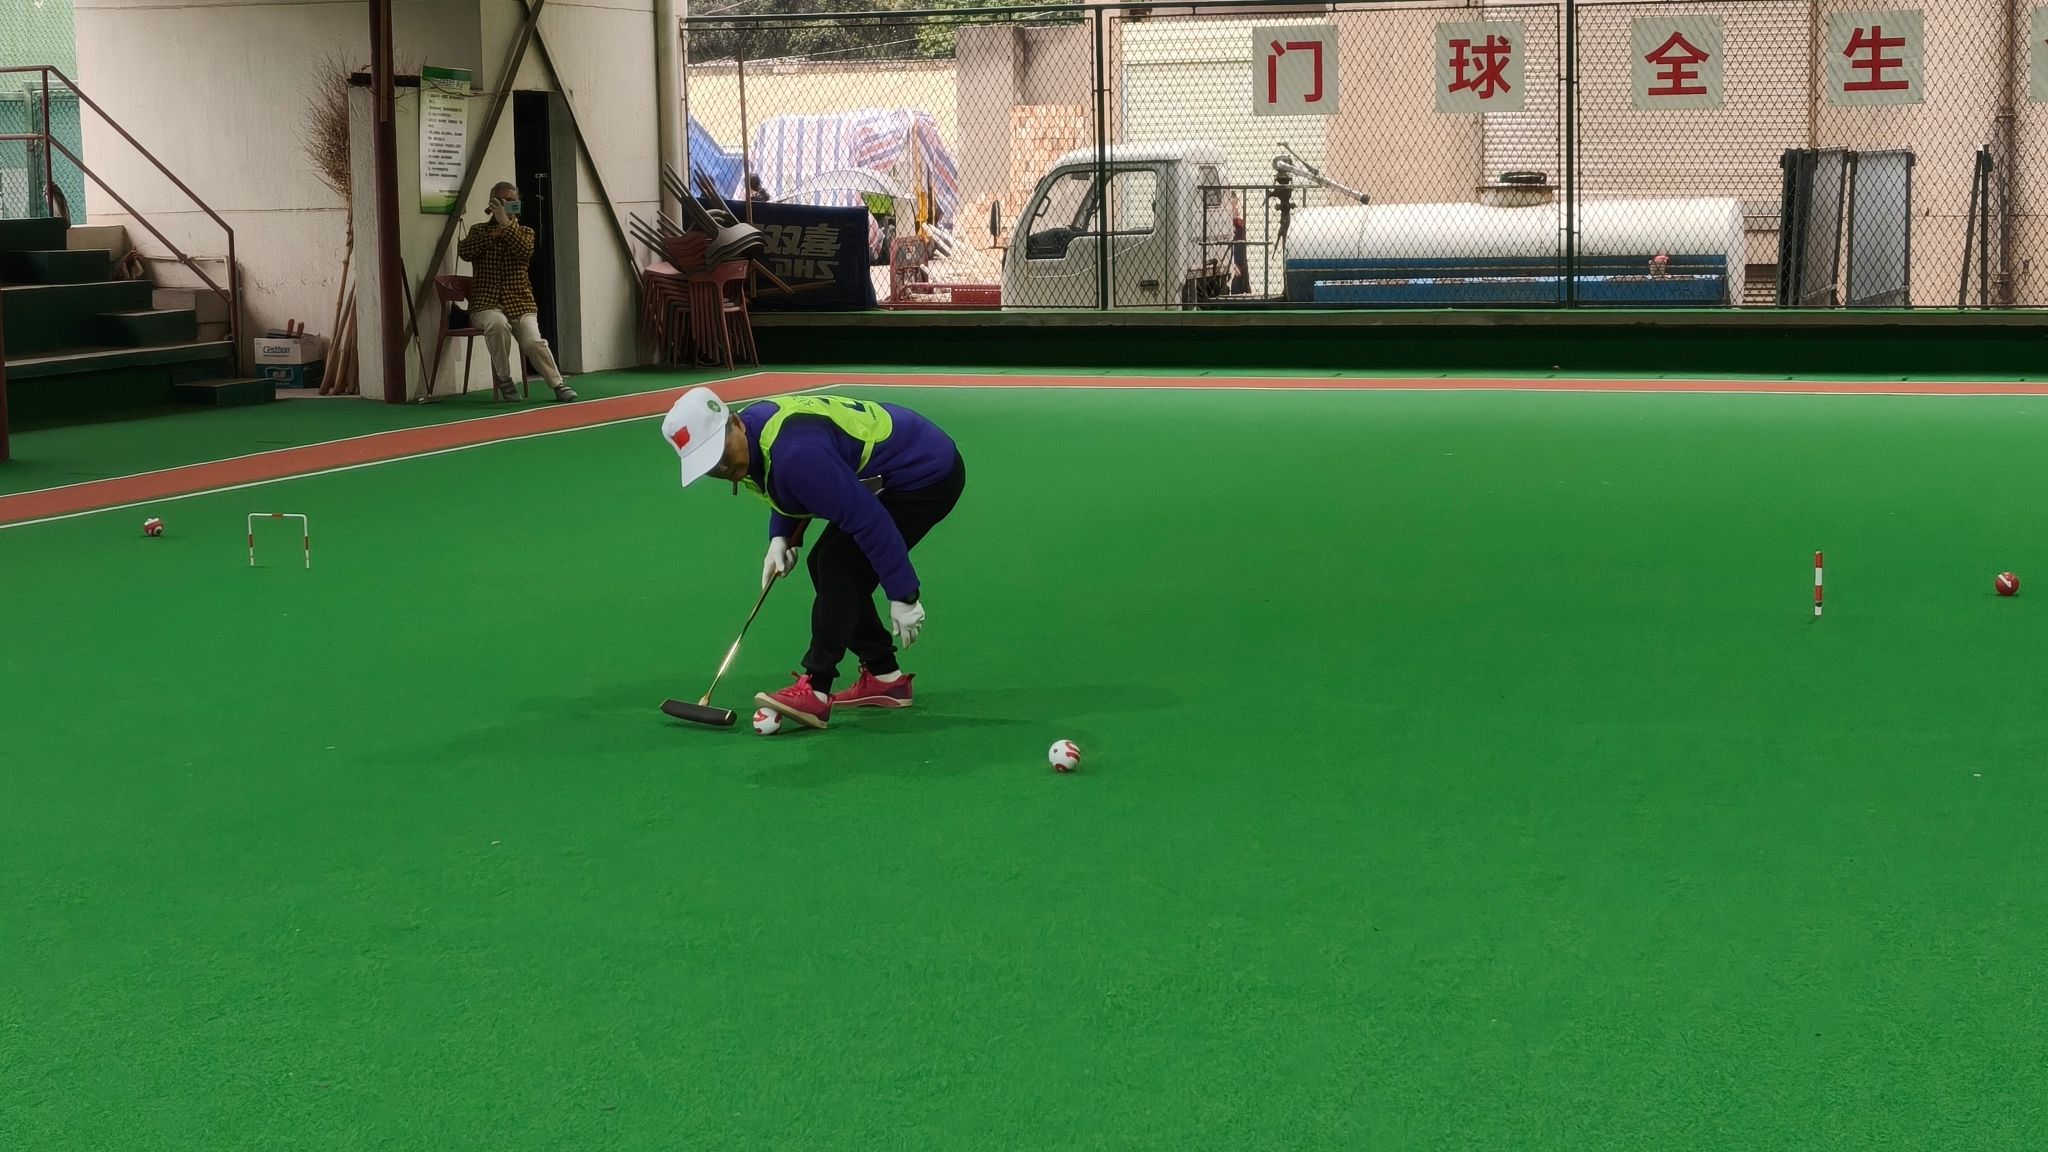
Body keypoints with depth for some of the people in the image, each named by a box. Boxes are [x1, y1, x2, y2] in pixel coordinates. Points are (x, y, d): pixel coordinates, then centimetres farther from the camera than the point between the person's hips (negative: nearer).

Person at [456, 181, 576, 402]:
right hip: (486, 303, -1)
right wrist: (494, 233, -11)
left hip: (520, 302, 1)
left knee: (533, 341, -24)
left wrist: (506, 224, -15)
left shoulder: (525, 232, 13)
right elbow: (463, 251, -8)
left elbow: (525, 252, -10)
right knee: (498, 324, -36)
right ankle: (503, 378, -18)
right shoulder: (479, 231, 13)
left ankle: (558, 384, -12)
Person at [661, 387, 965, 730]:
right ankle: (885, 677, 20)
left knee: (837, 566, -17)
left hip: (928, 475, -10)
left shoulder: (794, 454, -33)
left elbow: (867, 518, -32)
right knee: (828, 565, 12)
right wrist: (781, 538, 1)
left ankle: (814, 692, -15)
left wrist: (903, 595, -28)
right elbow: (790, 493, 18)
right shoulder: (757, 424, -3)